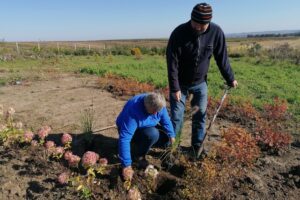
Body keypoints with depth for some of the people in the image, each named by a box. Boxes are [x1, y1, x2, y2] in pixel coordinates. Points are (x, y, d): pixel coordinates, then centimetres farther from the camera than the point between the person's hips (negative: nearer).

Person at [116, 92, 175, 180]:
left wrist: (171, 135, -16)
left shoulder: (158, 105, -21)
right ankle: (139, 156, -8)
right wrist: (126, 165, -45)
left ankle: (141, 144, 14)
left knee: (166, 140, -5)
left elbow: (166, 120, -3)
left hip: (147, 128, 7)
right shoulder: (133, 111, -40)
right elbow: (124, 138, -43)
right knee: (152, 134, -34)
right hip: (132, 131, -6)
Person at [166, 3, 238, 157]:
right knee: (176, 117, 0)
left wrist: (230, 79, 3)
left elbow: (222, 58, -3)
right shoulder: (179, 33, -22)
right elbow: (172, 63, -20)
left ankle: (197, 147, 24)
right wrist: (175, 88, -21)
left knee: (200, 116, 8)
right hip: (180, 83, -2)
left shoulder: (216, 32, -14)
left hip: (200, 83, 3)